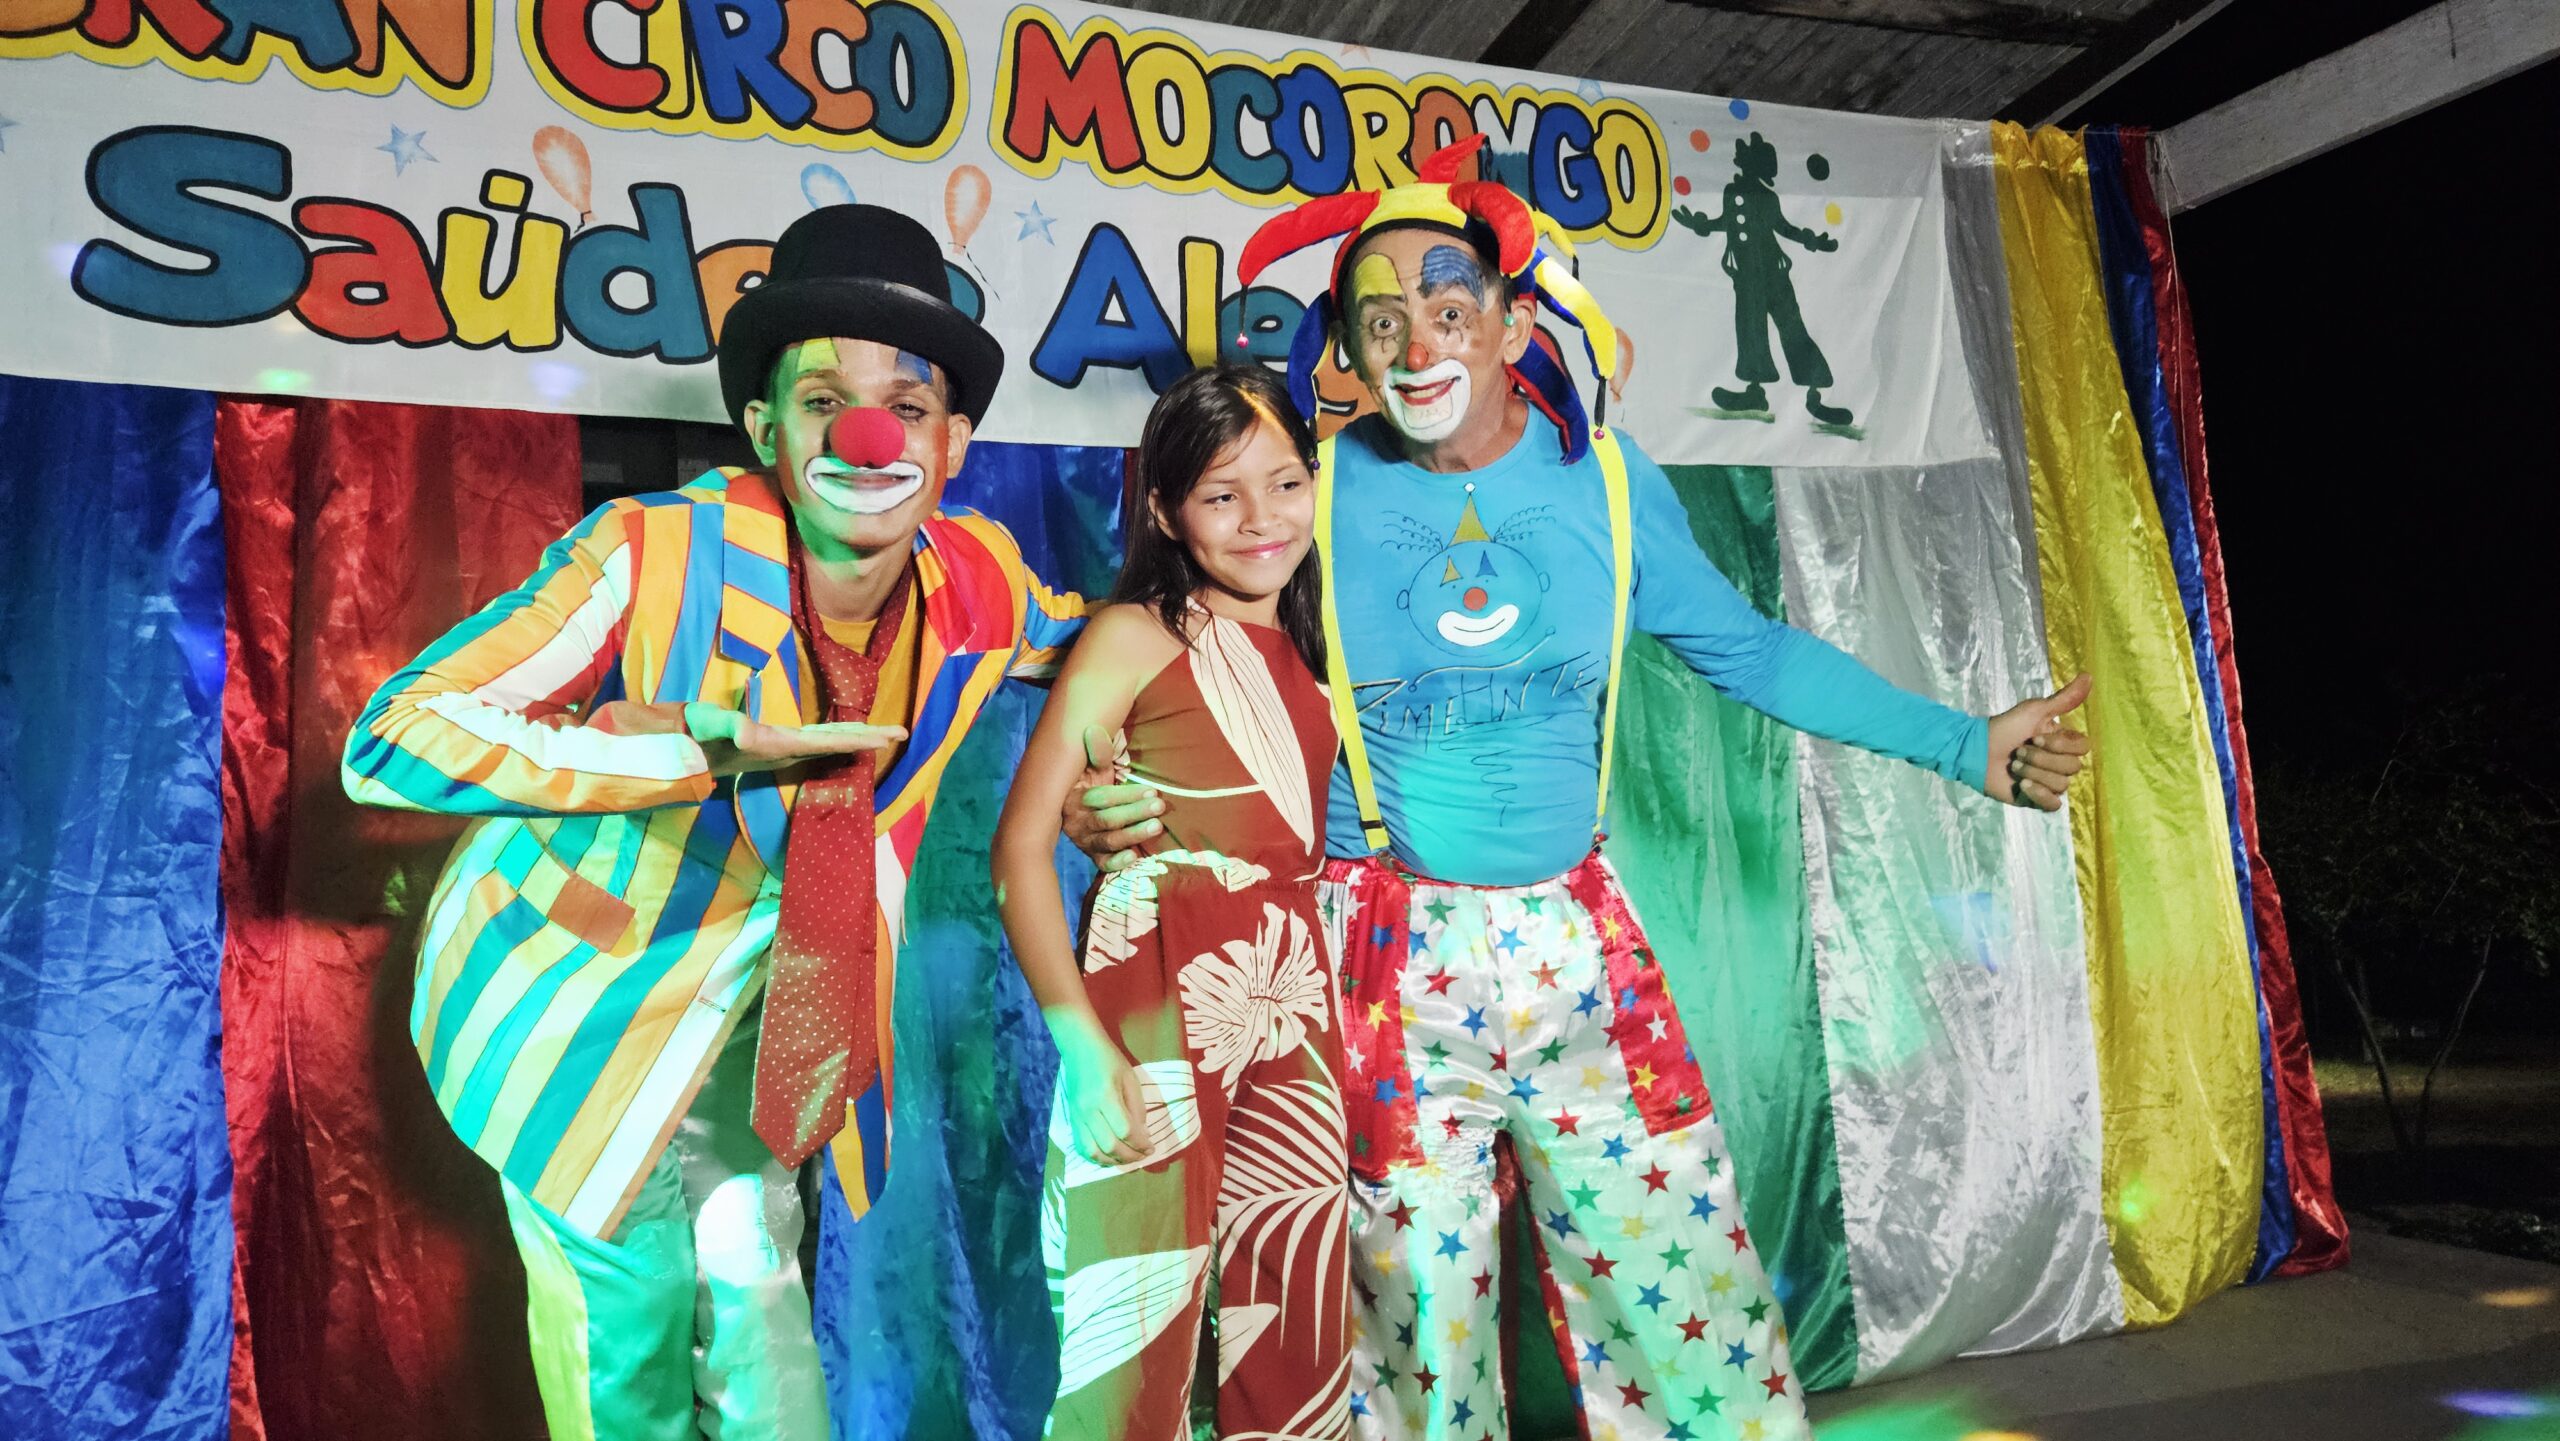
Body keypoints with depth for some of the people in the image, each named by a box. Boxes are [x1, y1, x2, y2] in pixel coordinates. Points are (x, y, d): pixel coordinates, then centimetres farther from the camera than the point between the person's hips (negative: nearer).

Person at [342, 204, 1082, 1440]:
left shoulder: (982, 585, -12)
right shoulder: (653, 558, -26)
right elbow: (389, 739, -27)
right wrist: (704, 747, -38)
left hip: (762, 1023, 4)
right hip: (588, 1003, -3)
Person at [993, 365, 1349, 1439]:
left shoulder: (1315, 648, 12)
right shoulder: (1136, 636, -4)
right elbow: (1022, 844, -10)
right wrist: (1083, 1045, -18)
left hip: (1294, 1011, 5)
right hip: (1161, 1001, -5)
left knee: (1295, 1348, 13)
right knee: (1141, 1334, 0)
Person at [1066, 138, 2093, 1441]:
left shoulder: (1604, 477, 0)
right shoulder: (1320, 493, -4)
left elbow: (1748, 650, 9)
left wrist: (1965, 743, 9)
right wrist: (1100, 788, -14)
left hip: (1576, 941, 2)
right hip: (1389, 955, -1)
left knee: (1678, 1263, 8)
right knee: (1420, 1296, 9)